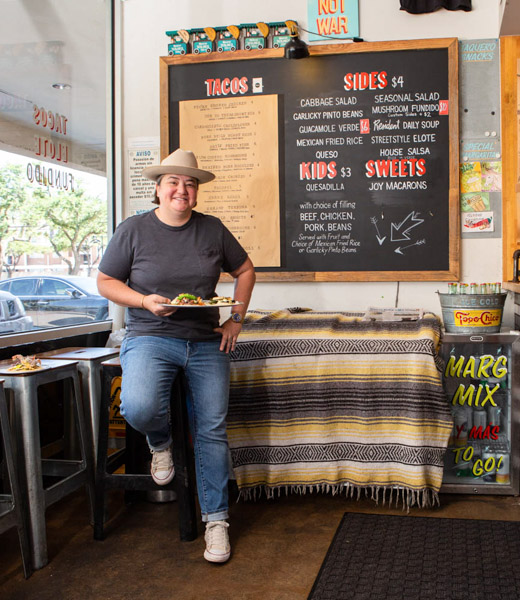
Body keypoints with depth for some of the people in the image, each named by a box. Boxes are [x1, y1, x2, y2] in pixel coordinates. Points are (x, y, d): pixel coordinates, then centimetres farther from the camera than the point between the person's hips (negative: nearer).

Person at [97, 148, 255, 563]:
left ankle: (216, 520, 15)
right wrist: (145, 302, -12)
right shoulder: (134, 230, 1)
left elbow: (245, 270, 19)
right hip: (150, 338, -2)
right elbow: (106, 282, 5)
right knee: (139, 409, -30)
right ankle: (161, 444, 9)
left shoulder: (213, 229, 8)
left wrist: (237, 318, 8)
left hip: (206, 343, 3)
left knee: (212, 430, 0)